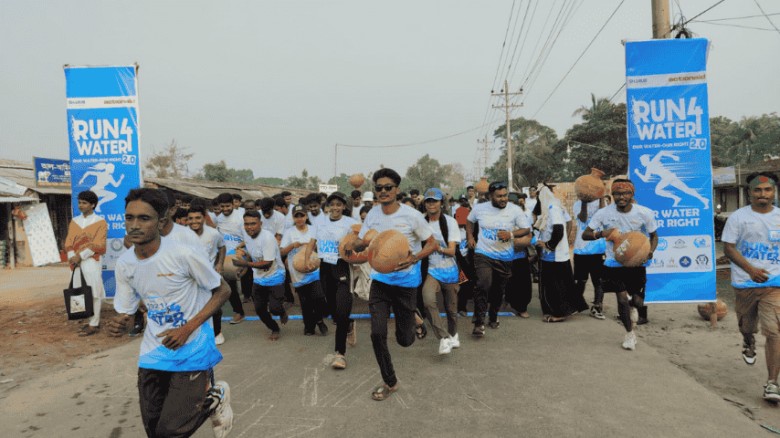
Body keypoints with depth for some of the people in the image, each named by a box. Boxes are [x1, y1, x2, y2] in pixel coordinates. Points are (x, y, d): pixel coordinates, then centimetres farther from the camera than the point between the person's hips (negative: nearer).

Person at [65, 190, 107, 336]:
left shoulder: (100, 222, -3)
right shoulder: (74, 221, 13)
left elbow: (97, 244, -10)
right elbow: (69, 241, 8)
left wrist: (80, 256, -14)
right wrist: (72, 257, -9)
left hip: (92, 262, -6)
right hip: (77, 262, 6)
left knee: (94, 292, -7)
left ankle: (94, 325, -4)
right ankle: (93, 320, 16)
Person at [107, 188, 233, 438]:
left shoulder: (185, 255, -20)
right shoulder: (124, 264, -3)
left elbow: (223, 291, -10)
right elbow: (125, 311, 7)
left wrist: (188, 329, -19)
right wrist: (119, 324, -18)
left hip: (192, 348, -5)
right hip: (154, 351, 6)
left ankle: (215, 397, 22)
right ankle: (199, 391, 37)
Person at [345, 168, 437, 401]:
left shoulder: (411, 215, -14)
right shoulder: (372, 214, -1)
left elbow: (432, 244, -8)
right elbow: (361, 242, 10)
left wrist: (414, 258, -27)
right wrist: (353, 246, -15)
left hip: (405, 281, -3)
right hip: (380, 279, 3)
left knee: (404, 340, 6)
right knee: (377, 334, -6)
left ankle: (411, 318, 44)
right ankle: (389, 382, 15)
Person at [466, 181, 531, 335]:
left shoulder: (515, 210, -8)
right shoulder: (479, 208, -5)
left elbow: (527, 229, -3)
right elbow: (469, 221, 16)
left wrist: (511, 234, -20)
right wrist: (470, 237, 5)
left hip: (505, 257, 2)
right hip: (483, 254, -1)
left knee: (499, 289, 15)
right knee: (483, 285, -20)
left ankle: (493, 316, 40)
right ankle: (479, 323, -11)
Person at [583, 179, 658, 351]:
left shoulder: (644, 213, -12)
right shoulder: (604, 213, -14)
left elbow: (654, 236, 2)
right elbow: (585, 234, -10)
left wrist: (650, 251, -19)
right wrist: (601, 233, -31)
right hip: (614, 263, -1)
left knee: (638, 302, 2)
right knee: (622, 300, -4)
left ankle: (632, 307, 44)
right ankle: (629, 333, 24)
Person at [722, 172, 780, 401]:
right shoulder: (738, 217, -3)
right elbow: (729, 247, -7)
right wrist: (750, 269, -19)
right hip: (744, 283, -1)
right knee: (747, 326, 16)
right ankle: (748, 343, 54)